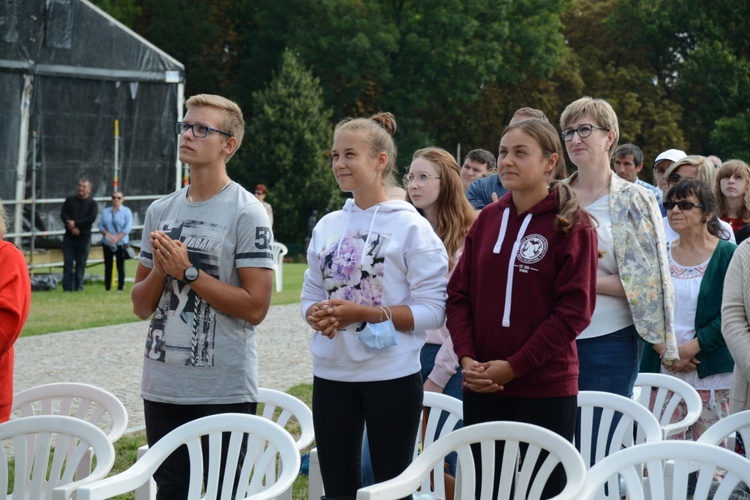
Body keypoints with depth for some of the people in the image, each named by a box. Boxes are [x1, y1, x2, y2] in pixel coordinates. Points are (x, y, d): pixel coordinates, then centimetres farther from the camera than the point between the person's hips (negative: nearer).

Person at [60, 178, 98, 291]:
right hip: (69, 237, 2)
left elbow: (92, 218, -12)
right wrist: (72, 227, -15)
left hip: (84, 238, -2)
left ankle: (78, 287, 8)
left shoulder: (92, 203, 4)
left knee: (81, 264, 2)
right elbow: (63, 214, 0)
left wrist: (75, 223, -17)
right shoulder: (69, 200, 11)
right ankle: (67, 287, 0)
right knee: (68, 263, -2)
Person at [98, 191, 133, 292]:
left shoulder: (126, 211, 0)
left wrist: (117, 238, -16)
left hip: (121, 243, -3)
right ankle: (107, 288, 7)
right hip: (107, 244, 3)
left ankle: (120, 288, 5)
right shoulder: (106, 212, 10)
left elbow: (127, 228, -8)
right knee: (108, 266, 3)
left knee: (120, 266, 1)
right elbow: (101, 225, 4)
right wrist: (109, 235, -12)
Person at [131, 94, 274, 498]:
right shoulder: (160, 211, 11)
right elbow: (141, 306, 13)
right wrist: (160, 270, -7)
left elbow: (255, 307, -14)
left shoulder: (247, 214, -7)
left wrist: (188, 271, -14)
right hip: (162, 385, 6)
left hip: (224, 392, -6)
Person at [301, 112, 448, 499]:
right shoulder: (328, 226, 8)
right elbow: (310, 296, 13)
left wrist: (362, 312, -20)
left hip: (392, 376, -5)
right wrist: (318, 316, -10)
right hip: (331, 375, 5)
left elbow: (431, 310, -12)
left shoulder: (410, 226, -7)